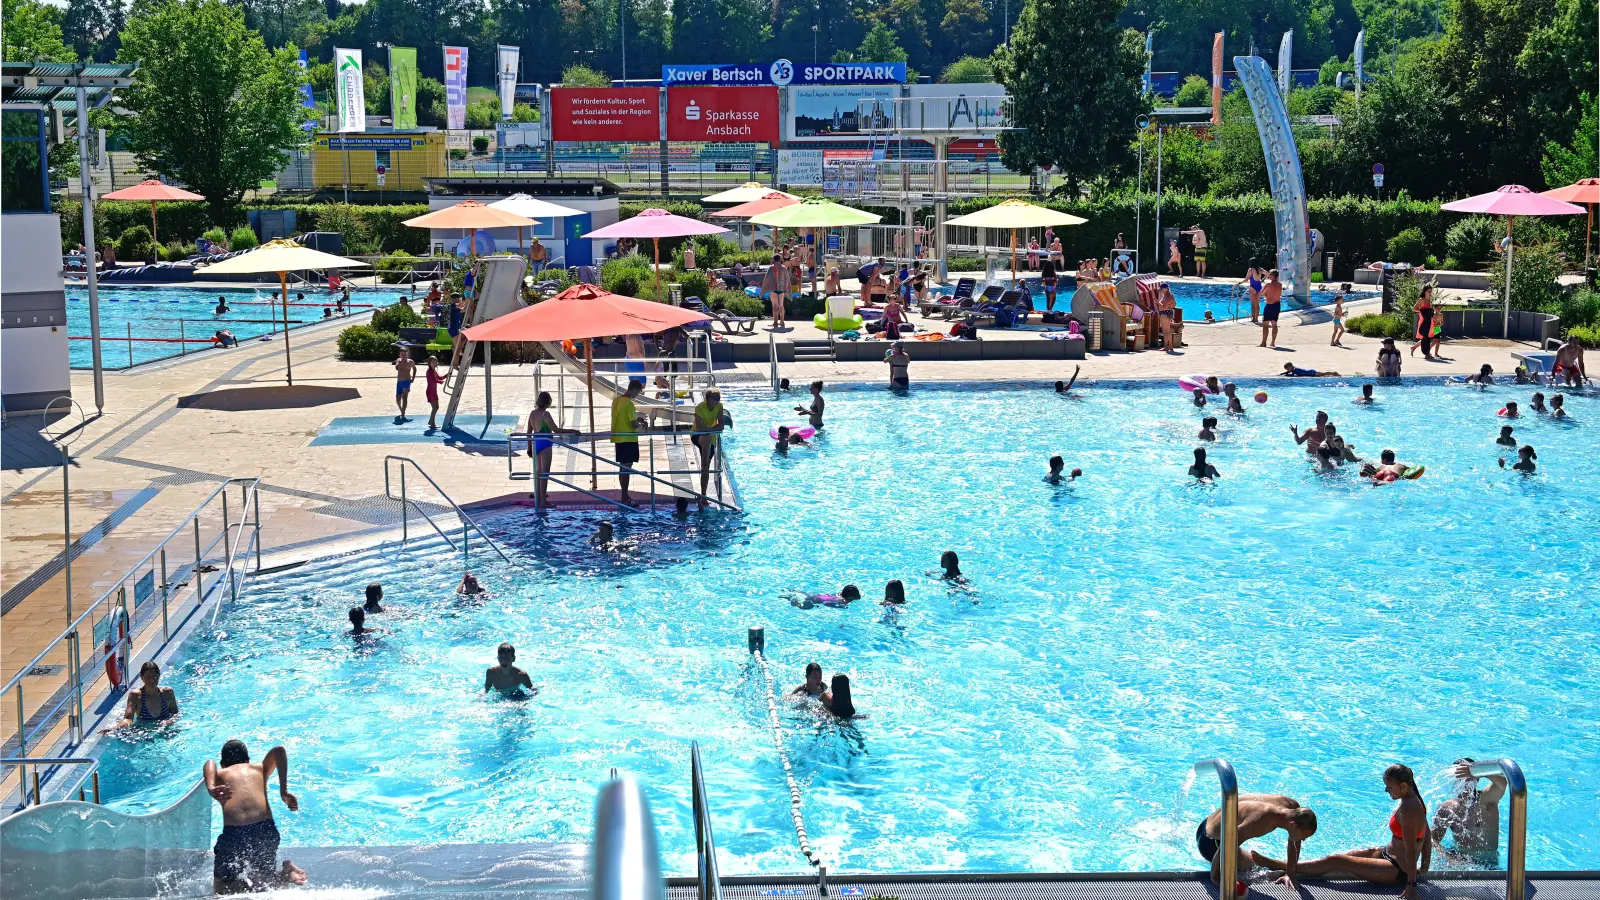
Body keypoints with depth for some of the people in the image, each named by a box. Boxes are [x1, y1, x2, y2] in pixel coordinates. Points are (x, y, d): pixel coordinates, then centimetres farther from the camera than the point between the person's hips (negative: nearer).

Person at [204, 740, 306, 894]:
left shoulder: (220, 774, 25)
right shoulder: (259, 768, 27)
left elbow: (210, 764, 2)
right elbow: (278, 751, 8)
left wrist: (211, 790, -17)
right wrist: (284, 791, 5)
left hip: (233, 833, -3)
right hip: (266, 828, 3)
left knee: (221, 892, 12)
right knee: (267, 883, 28)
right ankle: (282, 875, -9)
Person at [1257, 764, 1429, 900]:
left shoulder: (1408, 809, -27)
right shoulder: (1414, 800, 4)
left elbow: (1410, 849, -28)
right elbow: (1427, 836, 12)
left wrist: (1412, 884, -26)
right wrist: (1424, 867, 15)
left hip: (1397, 871, -10)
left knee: (1336, 861, -8)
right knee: (1340, 857, 12)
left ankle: (1281, 866, -1)